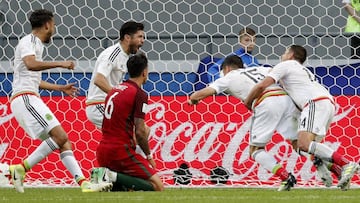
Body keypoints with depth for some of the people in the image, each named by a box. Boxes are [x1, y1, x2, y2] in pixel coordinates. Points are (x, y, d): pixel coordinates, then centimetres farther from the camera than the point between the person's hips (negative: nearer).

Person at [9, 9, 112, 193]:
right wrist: (59, 64, -23)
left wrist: (60, 88, 41)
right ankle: (21, 168, -19)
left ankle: (83, 183, -5)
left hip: (30, 101, 10)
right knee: (60, 136, -21)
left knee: (63, 142, 3)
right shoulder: (29, 42, -5)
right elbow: (30, 64, -27)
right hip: (25, 99, -10)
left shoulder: (35, 44, 25)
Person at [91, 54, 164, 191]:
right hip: (121, 151, -8)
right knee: (158, 187, -9)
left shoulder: (114, 90, 17)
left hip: (102, 150, 8)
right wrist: (149, 156, 0)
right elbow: (139, 132, -14)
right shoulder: (139, 94, -9)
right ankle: (113, 177, -21)